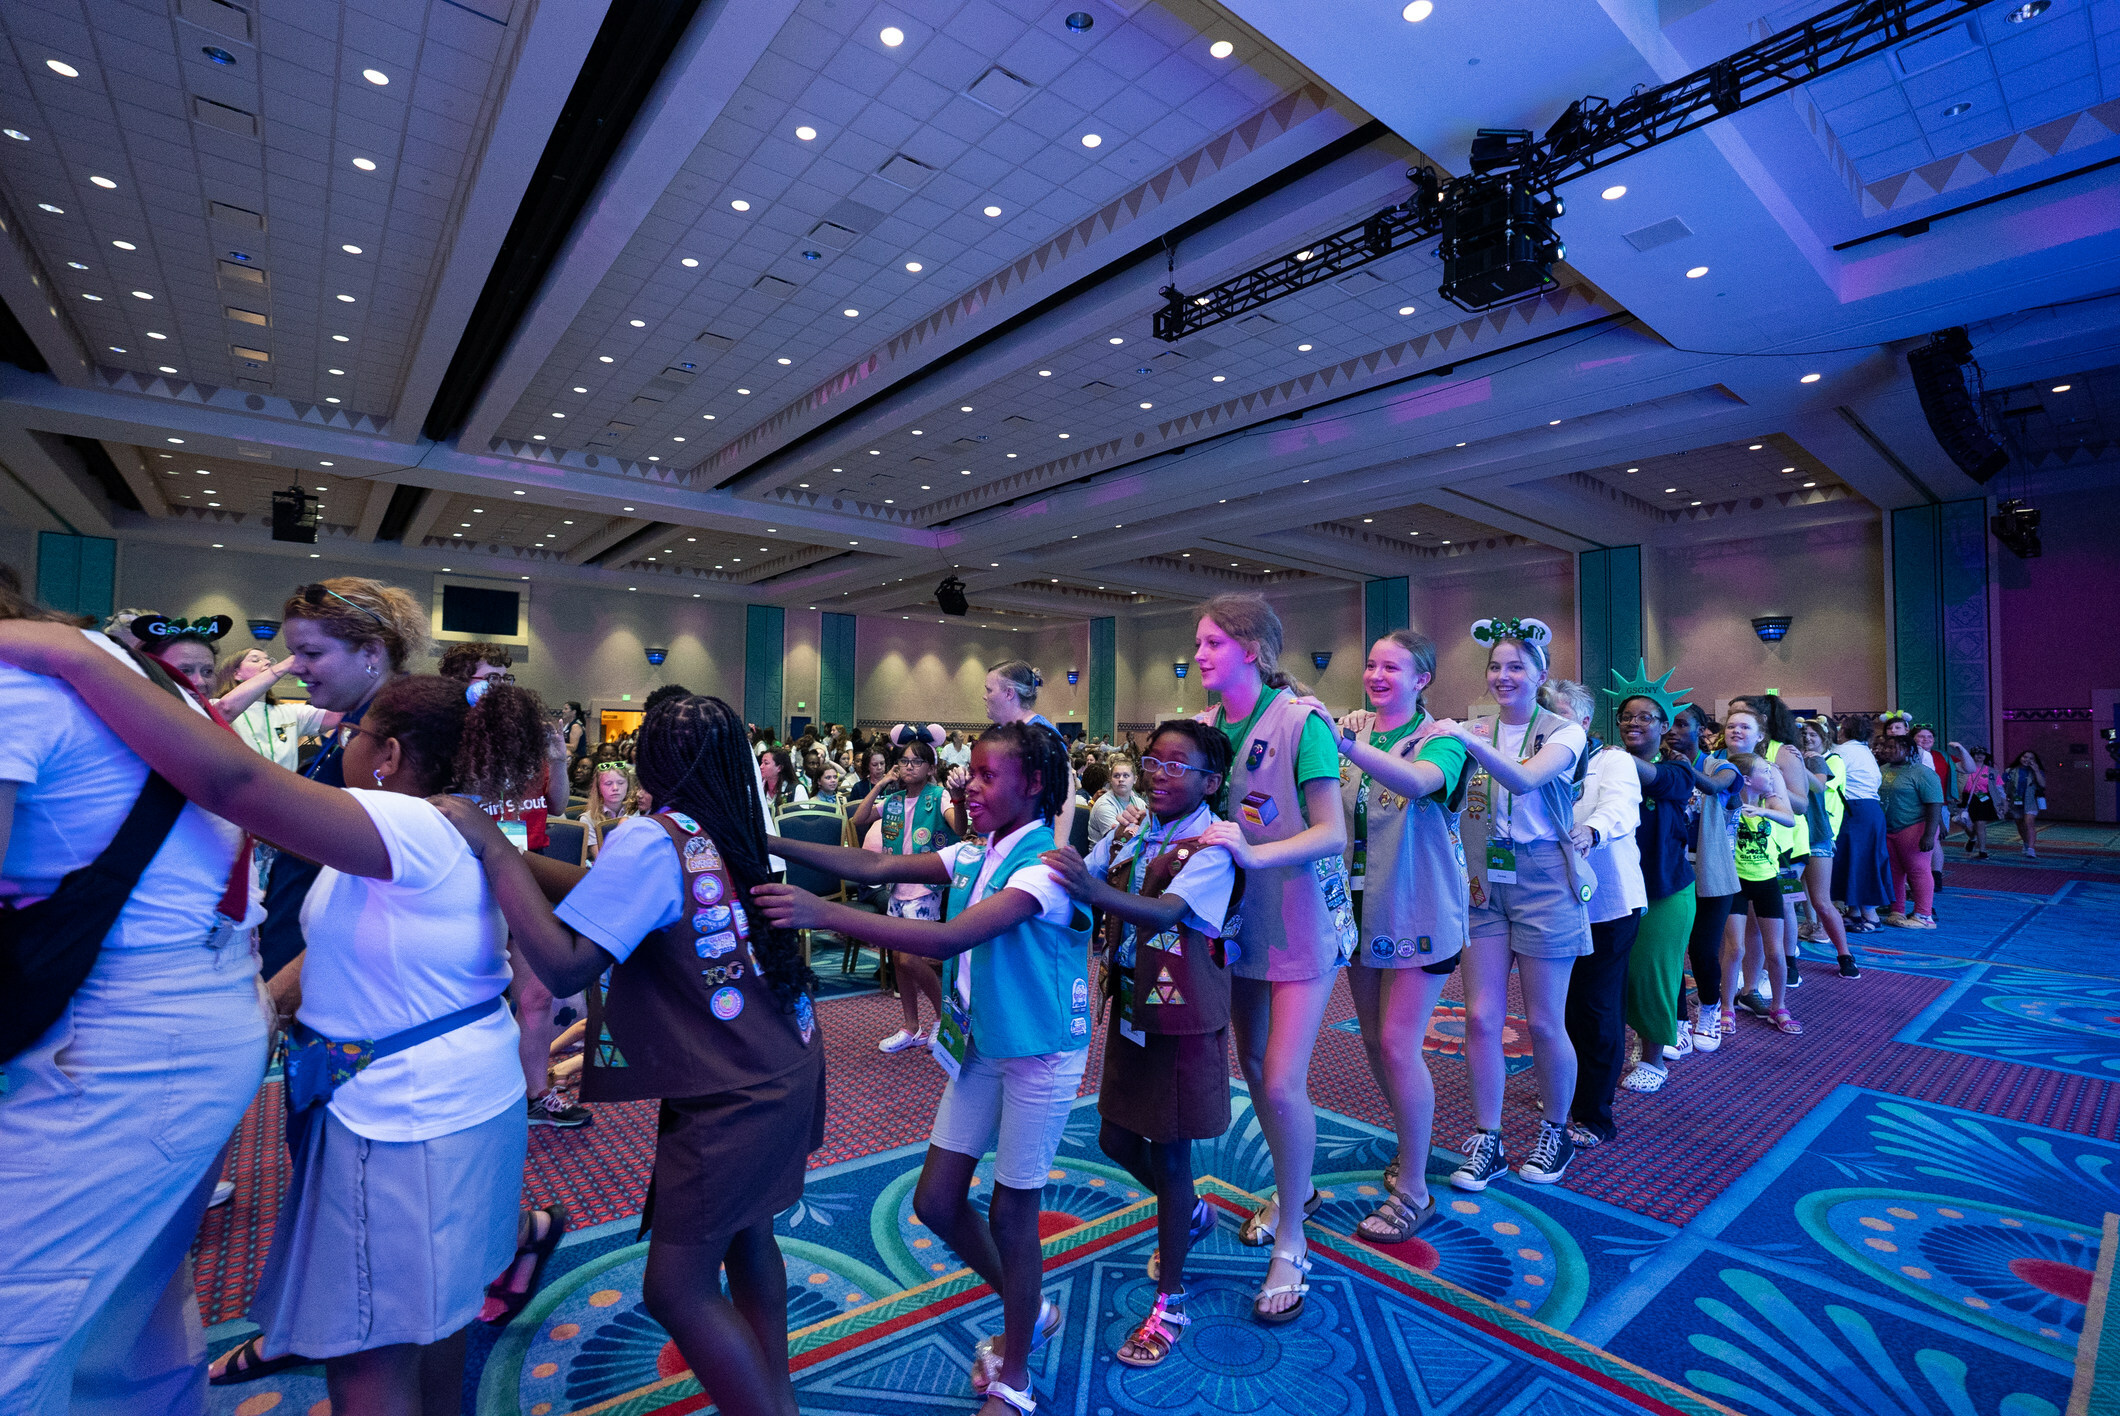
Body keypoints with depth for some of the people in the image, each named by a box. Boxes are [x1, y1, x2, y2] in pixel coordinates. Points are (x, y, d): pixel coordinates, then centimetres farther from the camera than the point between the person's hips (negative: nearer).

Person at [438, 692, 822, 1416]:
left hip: (734, 1098, -9)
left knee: (677, 1287, 5)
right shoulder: (733, 834, 6)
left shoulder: (652, 841, -19)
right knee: (745, 1234, 24)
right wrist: (507, 854, 12)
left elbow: (563, 967, -25)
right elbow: (619, 891, 14)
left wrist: (494, 849, -20)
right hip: (786, 1067, 9)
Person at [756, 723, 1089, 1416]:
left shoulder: (1048, 864, -24)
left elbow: (949, 938, -35)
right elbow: (877, 866, -7)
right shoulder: (974, 854, 1)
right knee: (937, 1201, 12)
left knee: (1010, 1214, 7)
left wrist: (825, 913, -39)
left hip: (1038, 1055, -7)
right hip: (978, 1047, 7)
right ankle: (1029, 1312, 38)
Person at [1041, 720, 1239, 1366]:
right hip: (1131, 1005, 7)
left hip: (1183, 1019, -6)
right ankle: (1192, 1214, 48)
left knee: (1168, 1153, 6)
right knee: (1117, 1139, 18)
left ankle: (1169, 1302, 27)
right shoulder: (1131, 831, 2)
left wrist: (1096, 890, -53)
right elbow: (1079, 873, -5)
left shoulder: (1210, 846, -19)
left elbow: (1167, 911, -37)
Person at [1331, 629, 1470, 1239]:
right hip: (1363, 903, 5)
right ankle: (1410, 1147, 37)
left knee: (1398, 1043, -5)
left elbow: (1420, 781, -35)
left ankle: (1413, 1190, 12)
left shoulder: (1440, 739, -10)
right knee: (1374, 1038, 15)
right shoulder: (1353, 727, 4)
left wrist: (1344, 744, -50)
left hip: (1417, 908, -5)